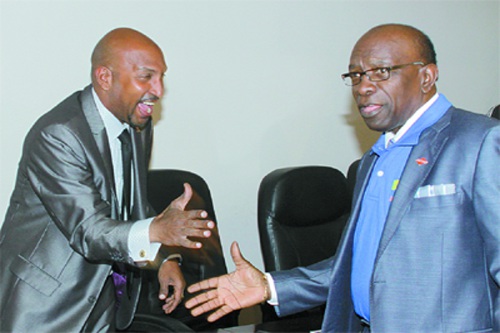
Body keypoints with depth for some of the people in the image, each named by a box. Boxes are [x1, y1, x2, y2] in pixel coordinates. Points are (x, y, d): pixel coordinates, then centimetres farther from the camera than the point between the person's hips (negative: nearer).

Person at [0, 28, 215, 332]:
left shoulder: (139, 124, 2)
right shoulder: (57, 136, -25)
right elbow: (88, 229, -31)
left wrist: (165, 258, -2)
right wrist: (156, 230, -48)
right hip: (46, 302, -7)